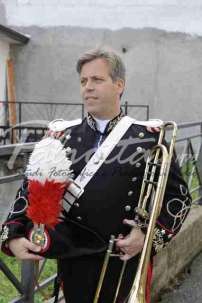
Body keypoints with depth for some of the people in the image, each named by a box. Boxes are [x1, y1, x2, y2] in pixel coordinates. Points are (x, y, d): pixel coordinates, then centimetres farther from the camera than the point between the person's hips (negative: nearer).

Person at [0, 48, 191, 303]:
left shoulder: (149, 137, -4)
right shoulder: (62, 137, 1)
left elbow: (179, 195, 0)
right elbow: (32, 190, 3)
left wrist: (151, 235, -14)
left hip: (128, 260, 0)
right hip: (75, 261, 0)